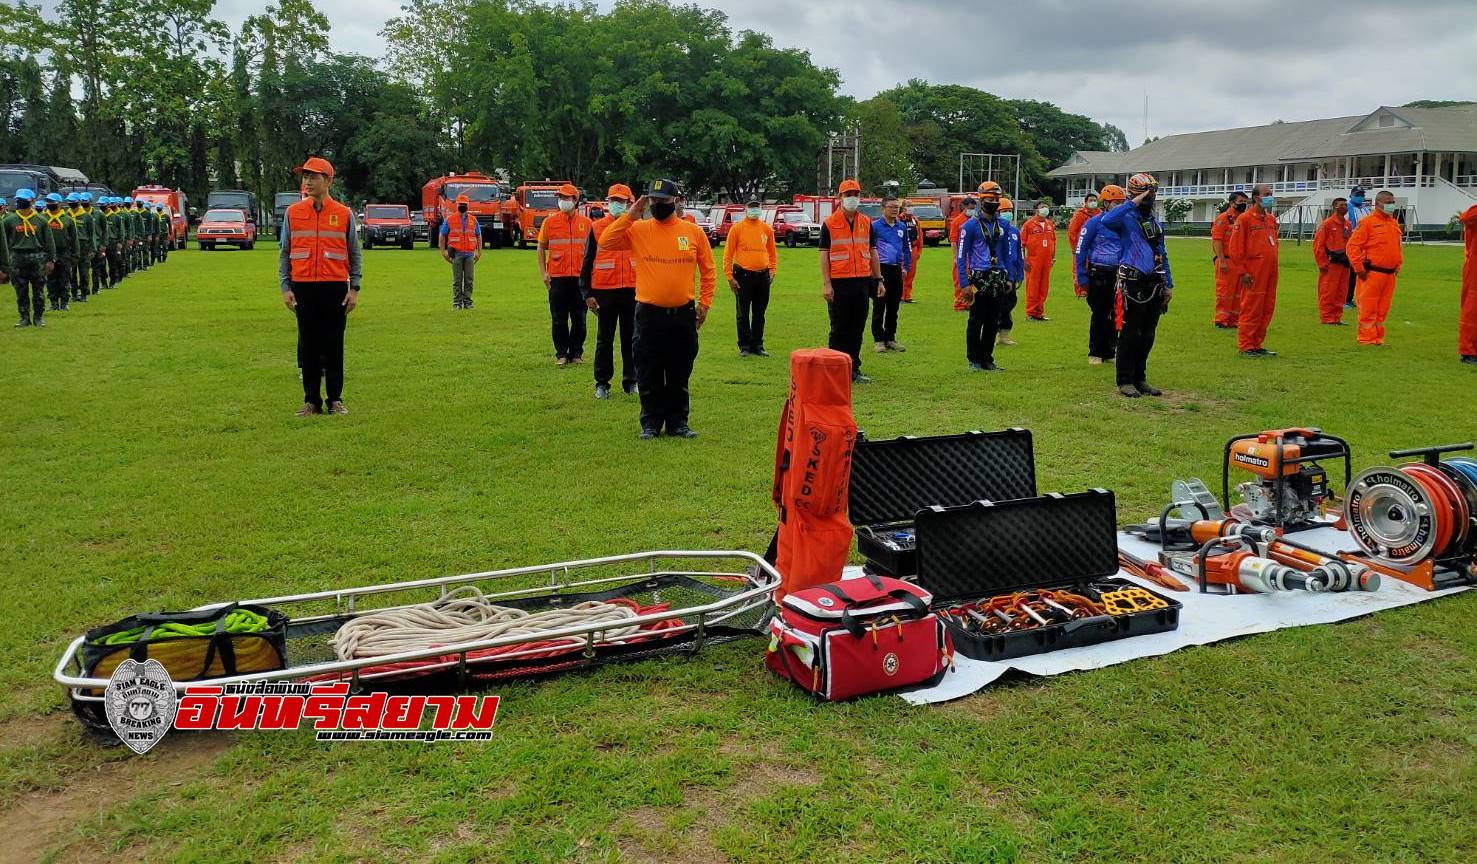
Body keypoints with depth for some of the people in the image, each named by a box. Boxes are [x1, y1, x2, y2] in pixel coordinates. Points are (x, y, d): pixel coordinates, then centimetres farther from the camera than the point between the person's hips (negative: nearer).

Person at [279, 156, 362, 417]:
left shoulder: (344, 214, 4)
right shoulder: (292, 212, 7)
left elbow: (354, 254, 7)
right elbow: (284, 253, 10)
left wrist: (354, 289, 1)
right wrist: (285, 288, 3)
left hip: (335, 287, -1)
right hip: (303, 288, 1)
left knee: (334, 345, 3)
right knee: (308, 345, 5)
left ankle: (335, 400, 12)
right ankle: (311, 400, 13)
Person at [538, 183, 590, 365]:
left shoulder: (586, 223, 5)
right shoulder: (550, 222, 4)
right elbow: (541, 248, 8)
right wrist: (543, 273, 0)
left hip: (580, 278, 1)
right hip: (557, 277, -1)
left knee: (579, 319, 6)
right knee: (559, 319, 4)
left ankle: (576, 352, 16)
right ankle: (561, 353, 13)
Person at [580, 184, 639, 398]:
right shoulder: (596, 227, 4)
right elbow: (587, 262, 4)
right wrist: (587, 293, -1)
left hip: (632, 290, 1)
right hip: (604, 291, -1)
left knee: (631, 338, 7)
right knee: (604, 339, 4)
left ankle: (631, 381, 17)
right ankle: (602, 384, 11)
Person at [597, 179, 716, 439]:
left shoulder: (693, 232, 3)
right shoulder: (638, 230, 1)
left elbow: (708, 271, 9)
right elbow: (605, 242, -11)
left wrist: (704, 303, 3)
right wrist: (630, 216, -12)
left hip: (684, 314, 1)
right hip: (649, 314, -1)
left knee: (679, 376, 9)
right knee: (649, 376, 6)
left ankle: (677, 422, 20)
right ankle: (651, 423, 17)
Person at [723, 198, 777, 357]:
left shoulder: (767, 228, 9)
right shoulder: (737, 228, -1)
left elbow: (772, 253, 17)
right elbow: (728, 254, -2)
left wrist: (772, 271, 6)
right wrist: (729, 277, -7)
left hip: (763, 276, 3)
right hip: (743, 276, -3)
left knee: (759, 314, 9)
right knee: (743, 314, 3)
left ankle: (757, 345, 17)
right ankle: (744, 346, 11)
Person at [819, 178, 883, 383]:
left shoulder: (866, 223, 11)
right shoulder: (829, 223, -1)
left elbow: (872, 253, 15)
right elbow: (824, 254, -4)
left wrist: (879, 280, 11)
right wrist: (826, 284, -11)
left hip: (862, 282, 4)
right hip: (839, 283, -4)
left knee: (857, 328, 8)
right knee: (839, 329, 0)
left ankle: (854, 370, 16)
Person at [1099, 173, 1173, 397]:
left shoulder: (1155, 222, 18)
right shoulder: (1126, 217, -6)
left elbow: (1162, 254, 22)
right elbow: (1107, 221, -31)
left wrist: (1169, 284, 18)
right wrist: (1133, 203, -22)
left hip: (1154, 285, 7)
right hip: (1133, 284, -7)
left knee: (1148, 335, 10)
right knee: (1131, 334, -4)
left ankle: (1140, 378, 20)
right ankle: (1125, 381, 3)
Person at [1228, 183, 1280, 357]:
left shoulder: (1271, 219, 16)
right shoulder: (1244, 219, -6)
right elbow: (1235, 248, -10)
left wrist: (1274, 267, 16)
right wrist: (1242, 272, -13)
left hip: (1270, 273, 7)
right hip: (1253, 274, -7)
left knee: (1266, 310, 9)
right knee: (1251, 310, -4)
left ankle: (1257, 345, 17)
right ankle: (1246, 347, 2)